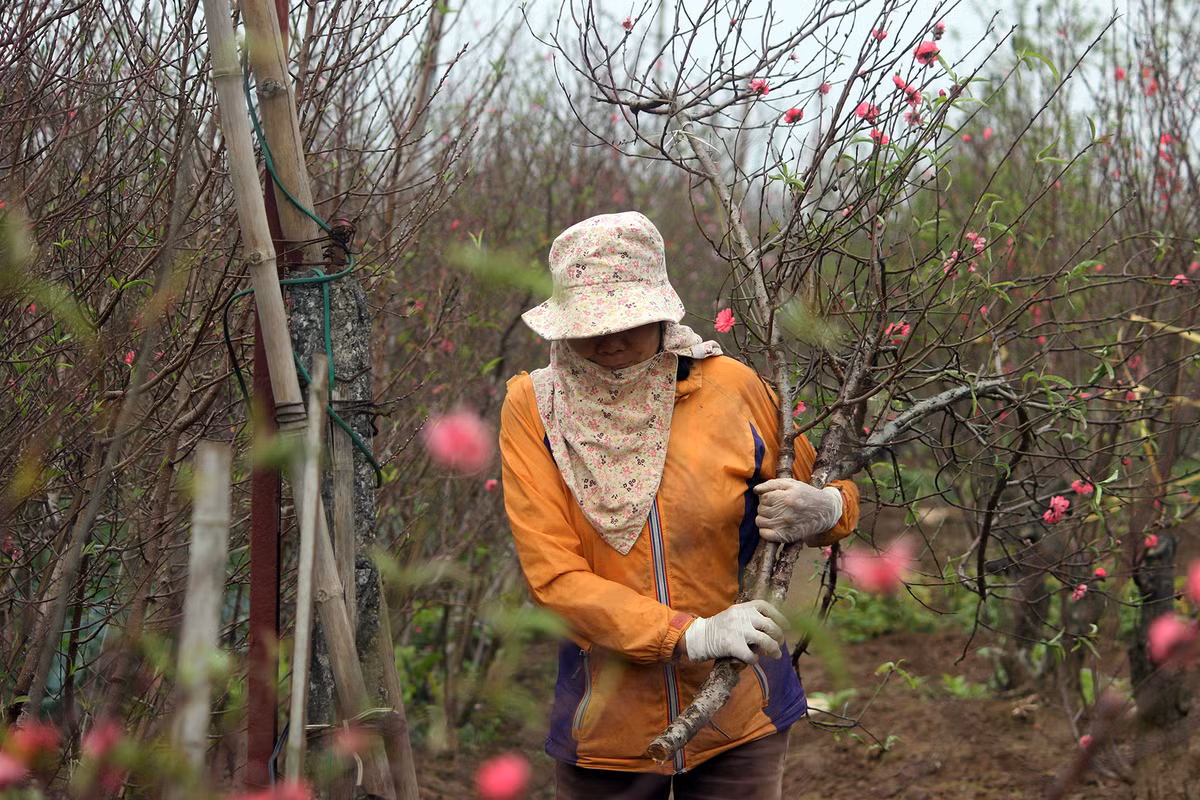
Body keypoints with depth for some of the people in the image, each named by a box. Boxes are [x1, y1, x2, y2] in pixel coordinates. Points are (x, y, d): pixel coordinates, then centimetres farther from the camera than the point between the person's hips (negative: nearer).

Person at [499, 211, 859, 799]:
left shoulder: (730, 387, -5)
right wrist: (690, 635, -24)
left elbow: (828, 492, 9)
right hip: (603, 724, 0)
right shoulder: (533, 408, -7)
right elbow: (552, 575, -13)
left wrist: (825, 511, -17)